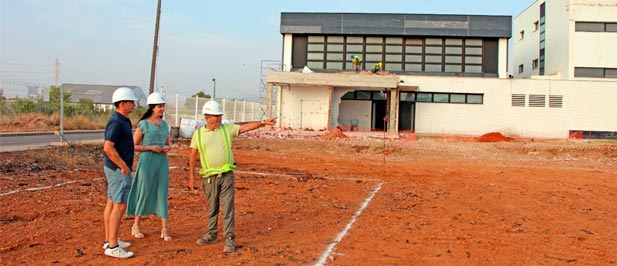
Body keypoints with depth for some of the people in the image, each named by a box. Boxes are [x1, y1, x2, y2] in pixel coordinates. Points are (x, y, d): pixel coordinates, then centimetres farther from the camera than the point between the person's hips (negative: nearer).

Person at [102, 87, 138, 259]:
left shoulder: (123, 120, 13)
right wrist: (124, 166, -20)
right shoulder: (116, 122, -19)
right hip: (119, 169, -10)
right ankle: (112, 246, -4)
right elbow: (108, 147, -26)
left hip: (117, 168, 10)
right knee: (120, 205, -8)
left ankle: (109, 240, 23)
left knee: (111, 203, 14)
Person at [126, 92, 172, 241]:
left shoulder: (164, 124, 11)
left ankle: (164, 229, 6)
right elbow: (134, 145, -4)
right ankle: (136, 226, 21)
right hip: (147, 161, -4)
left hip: (162, 161, 5)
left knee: (162, 192, 3)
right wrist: (151, 148, -16)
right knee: (144, 192, 3)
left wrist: (168, 148, -2)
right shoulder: (143, 124, -4)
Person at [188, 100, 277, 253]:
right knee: (212, 208, 13)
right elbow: (193, 156, 6)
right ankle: (211, 235, 29)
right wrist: (191, 176, 3)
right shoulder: (198, 134, 3)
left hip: (226, 175, -1)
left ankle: (229, 239, 1)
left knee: (227, 207, -3)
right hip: (209, 177, 1)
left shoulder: (227, 129, 3)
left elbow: (246, 127, -5)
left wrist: (263, 123, -17)